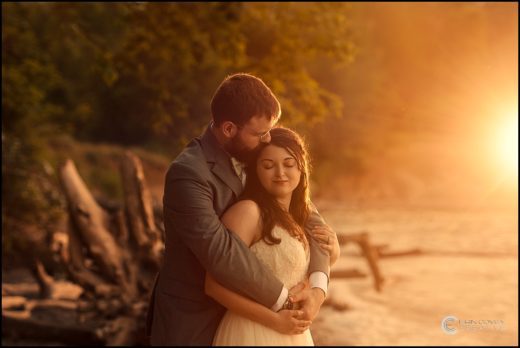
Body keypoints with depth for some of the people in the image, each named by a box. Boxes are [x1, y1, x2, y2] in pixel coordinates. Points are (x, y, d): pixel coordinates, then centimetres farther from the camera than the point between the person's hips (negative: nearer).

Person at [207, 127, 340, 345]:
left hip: (290, 334, 7)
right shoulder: (248, 211, -15)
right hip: (252, 334, -7)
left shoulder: (296, 217, 7)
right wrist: (275, 320, -19)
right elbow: (215, 285, -21)